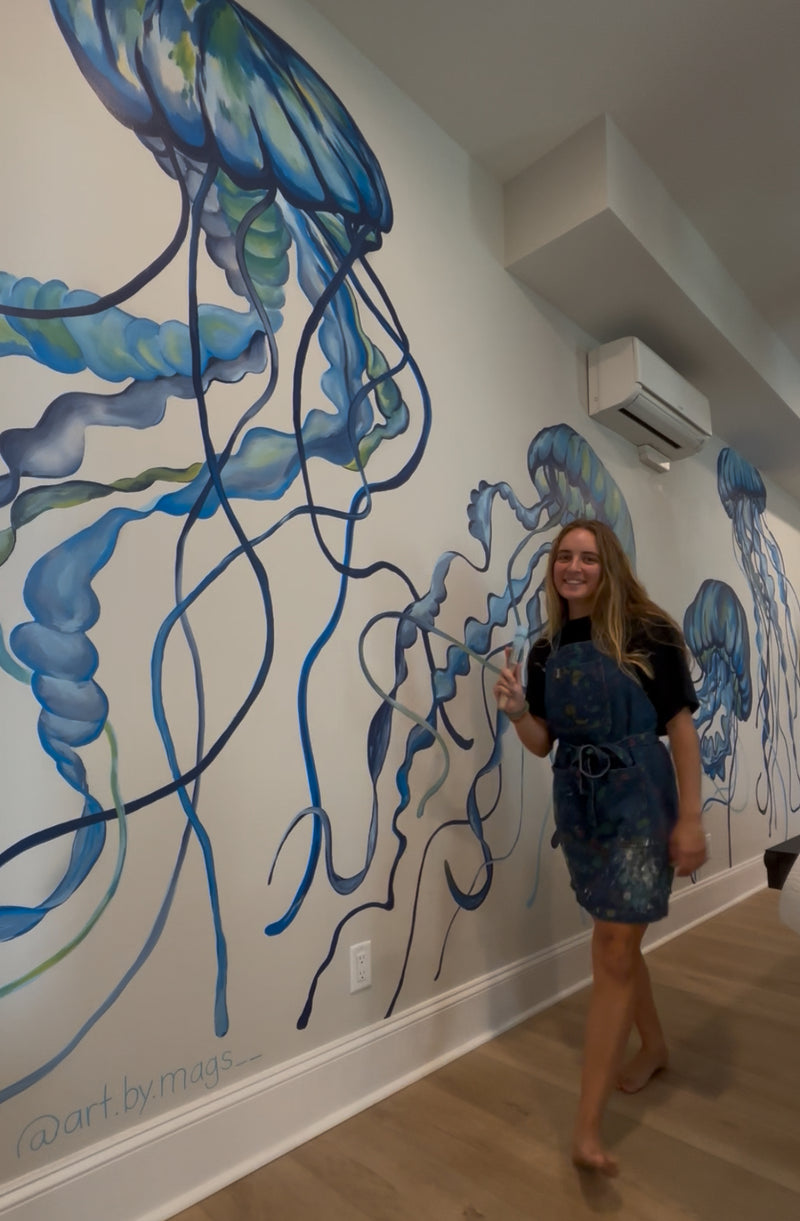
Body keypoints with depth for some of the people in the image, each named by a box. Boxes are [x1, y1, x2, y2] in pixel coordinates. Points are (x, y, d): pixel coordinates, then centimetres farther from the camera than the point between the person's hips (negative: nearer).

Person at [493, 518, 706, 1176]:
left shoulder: (648, 633, -9)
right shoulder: (545, 649, 4)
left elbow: (681, 726, -9)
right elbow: (543, 743, 7)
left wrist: (690, 819, -12)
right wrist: (517, 709, -14)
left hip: (639, 802, -5)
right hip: (577, 804, 5)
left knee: (614, 953, -3)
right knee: (618, 941, 21)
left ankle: (587, 1127, 10)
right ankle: (654, 1046, 48)